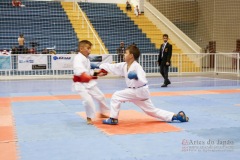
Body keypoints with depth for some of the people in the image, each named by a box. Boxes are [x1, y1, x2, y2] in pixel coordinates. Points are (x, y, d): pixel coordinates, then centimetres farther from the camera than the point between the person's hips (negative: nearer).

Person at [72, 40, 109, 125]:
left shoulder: (86, 59, 11)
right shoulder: (78, 58, -19)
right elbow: (78, 69, -39)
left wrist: (97, 74, 9)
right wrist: (83, 75, -57)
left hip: (89, 83, 9)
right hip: (80, 84, -9)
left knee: (100, 96, 15)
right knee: (88, 100, -24)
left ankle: (103, 113, 39)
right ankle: (89, 118, -1)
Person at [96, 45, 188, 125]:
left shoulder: (137, 67, -20)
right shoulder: (124, 66, 5)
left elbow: (143, 81, -28)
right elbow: (111, 67, 8)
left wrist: (136, 77, -48)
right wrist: (100, 66, 2)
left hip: (140, 91, -9)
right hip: (135, 92, 9)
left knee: (116, 96, -11)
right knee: (152, 111, 14)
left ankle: (113, 119, -2)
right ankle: (176, 116, 14)